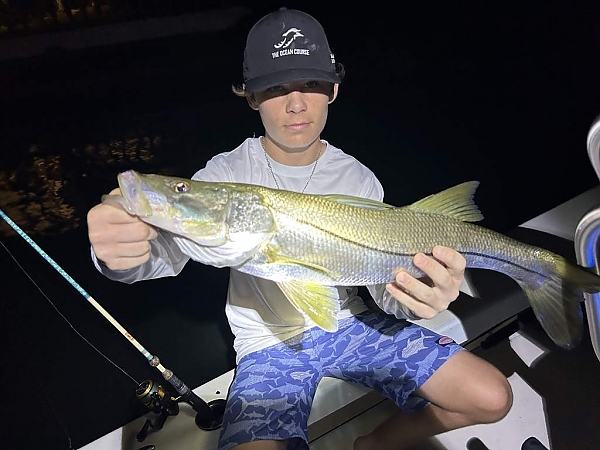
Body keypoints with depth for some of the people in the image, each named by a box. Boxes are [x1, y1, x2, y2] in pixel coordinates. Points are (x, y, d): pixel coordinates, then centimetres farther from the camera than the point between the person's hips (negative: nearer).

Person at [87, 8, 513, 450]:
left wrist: (414, 300, -34)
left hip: (349, 324, 3)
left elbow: (389, 290, -10)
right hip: (269, 343, -1)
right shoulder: (227, 175, -11)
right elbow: (165, 248, -23)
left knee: (493, 399, -2)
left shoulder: (359, 180, -7)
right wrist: (119, 251, -47)